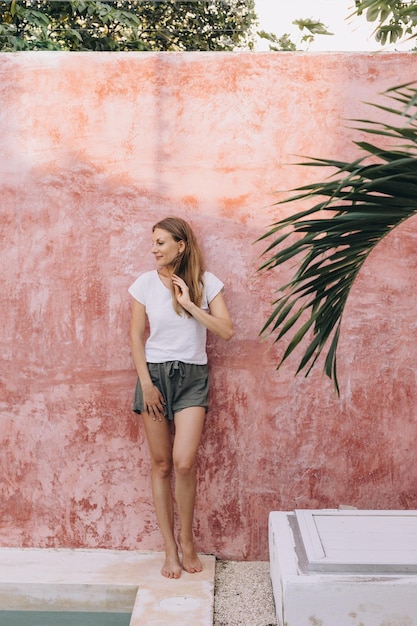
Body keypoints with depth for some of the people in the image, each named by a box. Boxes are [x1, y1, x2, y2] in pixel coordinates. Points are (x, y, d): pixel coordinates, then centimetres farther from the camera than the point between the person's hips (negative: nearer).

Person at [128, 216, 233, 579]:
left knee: (184, 462, -13)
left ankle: (187, 540, 11)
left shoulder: (206, 283, -1)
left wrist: (190, 305, -15)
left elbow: (226, 331, -8)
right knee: (161, 464, 4)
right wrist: (146, 383, -5)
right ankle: (170, 548, 16)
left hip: (192, 376, -1)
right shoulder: (146, 283, 1)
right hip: (154, 373, 1)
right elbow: (136, 337, 2)